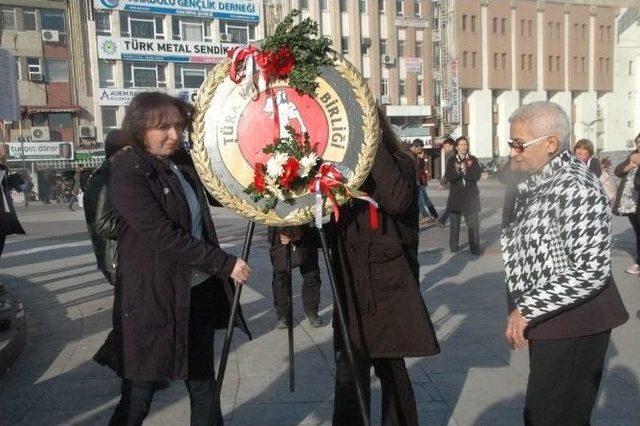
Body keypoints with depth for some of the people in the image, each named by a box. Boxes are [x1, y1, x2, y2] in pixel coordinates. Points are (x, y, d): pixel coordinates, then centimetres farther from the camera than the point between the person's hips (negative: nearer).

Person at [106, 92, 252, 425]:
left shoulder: (182, 161, 7)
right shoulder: (128, 172, -14)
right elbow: (163, 236, -23)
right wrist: (225, 263, -22)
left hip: (199, 291, 7)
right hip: (153, 299, -6)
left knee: (203, 384, 16)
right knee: (139, 396, 9)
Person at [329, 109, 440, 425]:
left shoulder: (399, 163, -5)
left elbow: (398, 200, -29)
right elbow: (332, 228, 12)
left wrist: (375, 145, -22)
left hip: (388, 288, -4)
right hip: (350, 290, 4)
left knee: (392, 371, 9)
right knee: (348, 375, 5)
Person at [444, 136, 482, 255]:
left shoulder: (473, 159, 5)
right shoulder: (451, 160, 5)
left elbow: (477, 176, -5)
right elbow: (448, 177, -6)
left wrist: (466, 170, -20)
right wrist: (457, 170, -23)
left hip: (471, 196, 0)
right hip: (455, 195, 1)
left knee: (473, 223, -6)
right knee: (454, 222, 5)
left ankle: (475, 247, 1)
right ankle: (453, 247, 15)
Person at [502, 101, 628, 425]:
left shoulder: (578, 189, -20)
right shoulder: (537, 182, 7)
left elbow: (592, 270, -25)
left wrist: (528, 309, -24)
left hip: (572, 326, -9)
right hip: (547, 322, 9)